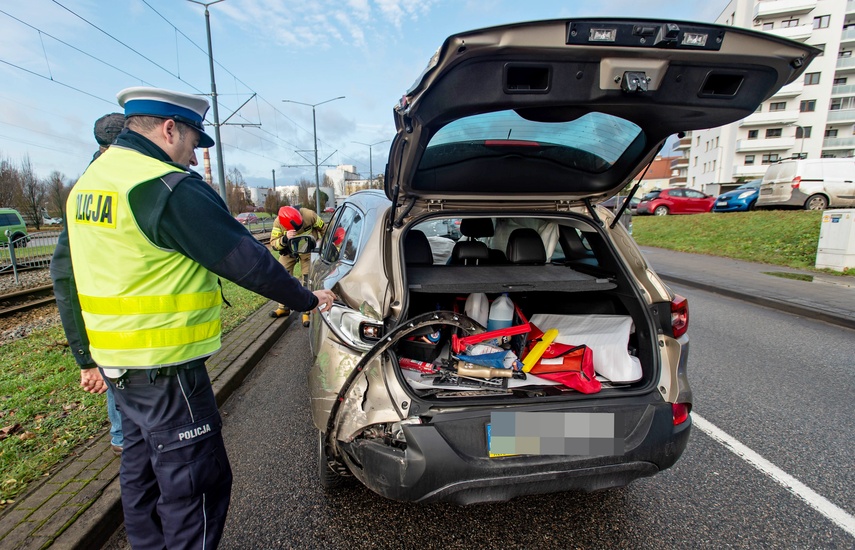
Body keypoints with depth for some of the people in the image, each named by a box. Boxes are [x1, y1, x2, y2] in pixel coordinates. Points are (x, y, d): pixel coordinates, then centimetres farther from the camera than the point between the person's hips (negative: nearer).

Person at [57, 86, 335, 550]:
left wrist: (89, 357, 22)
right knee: (194, 481, 4)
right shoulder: (170, 188, -19)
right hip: (164, 367, -10)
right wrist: (306, 299, -4)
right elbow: (245, 260, -18)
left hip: (115, 361, 10)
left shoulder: (87, 184, 12)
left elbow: (69, 273, 16)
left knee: (142, 468, 24)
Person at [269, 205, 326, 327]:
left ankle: (307, 312, -2)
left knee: (307, 279, -8)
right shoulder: (278, 223, -27)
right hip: (289, 249, 2)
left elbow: (323, 228, -12)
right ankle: (284, 307, 18)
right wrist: (284, 239, -48)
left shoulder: (309, 215, -31)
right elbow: (273, 244, -28)